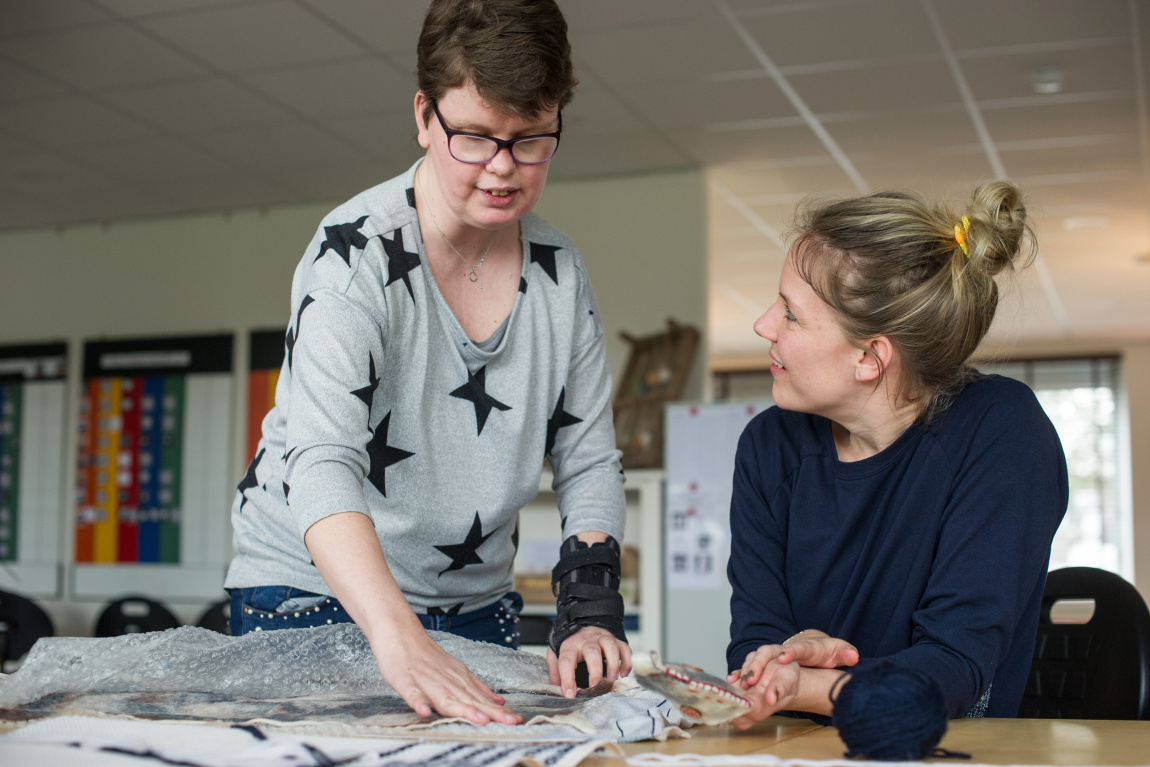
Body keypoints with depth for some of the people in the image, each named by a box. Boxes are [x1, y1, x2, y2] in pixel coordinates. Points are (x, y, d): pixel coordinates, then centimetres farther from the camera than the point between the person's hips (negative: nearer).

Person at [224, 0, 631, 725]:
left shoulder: (560, 270, -2)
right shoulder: (357, 252, -19)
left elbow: (589, 461, 2)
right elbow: (320, 464, -31)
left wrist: (592, 606, -14)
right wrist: (399, 639, -44)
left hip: (477, 601, 5)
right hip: (312, 591, -4)